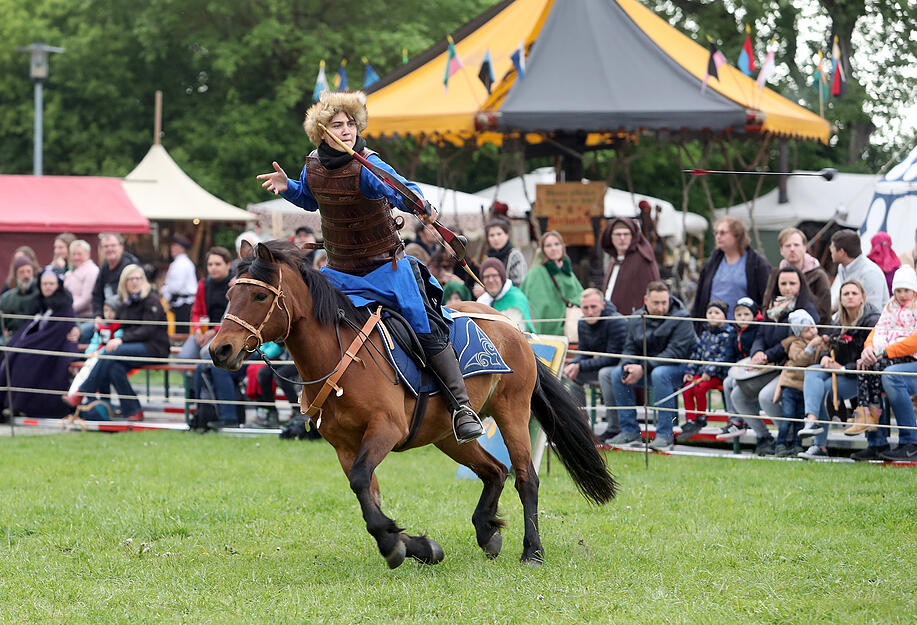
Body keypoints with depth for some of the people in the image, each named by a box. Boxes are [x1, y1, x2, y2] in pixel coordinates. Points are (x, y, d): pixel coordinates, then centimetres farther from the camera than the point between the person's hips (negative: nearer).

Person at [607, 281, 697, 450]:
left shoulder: (680, 319, -15)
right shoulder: (636, 320, 4)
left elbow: (675, 352, -23)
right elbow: (630, 348, 6)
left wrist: (643, 368, -28)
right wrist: (628, 366, -19)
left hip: (680, 367, -6)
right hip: (649, 365, 6)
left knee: (659, 374, -38)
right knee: (617, 374, -13)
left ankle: (665, 434, -32)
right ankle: (629, 431, -6)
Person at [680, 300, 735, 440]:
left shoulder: (727, 335, -6)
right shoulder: (704, 335, 18)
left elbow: (723, 357, -13)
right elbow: (697, 354, 20)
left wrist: (709, 372, -20)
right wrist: (689, 371, 8)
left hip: (718, 374, -7)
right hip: (702, 371, 7)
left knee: (700, 388, -27)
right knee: (687, 389, -14)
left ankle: (701, 418, -9)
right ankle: (690, 421, -8)